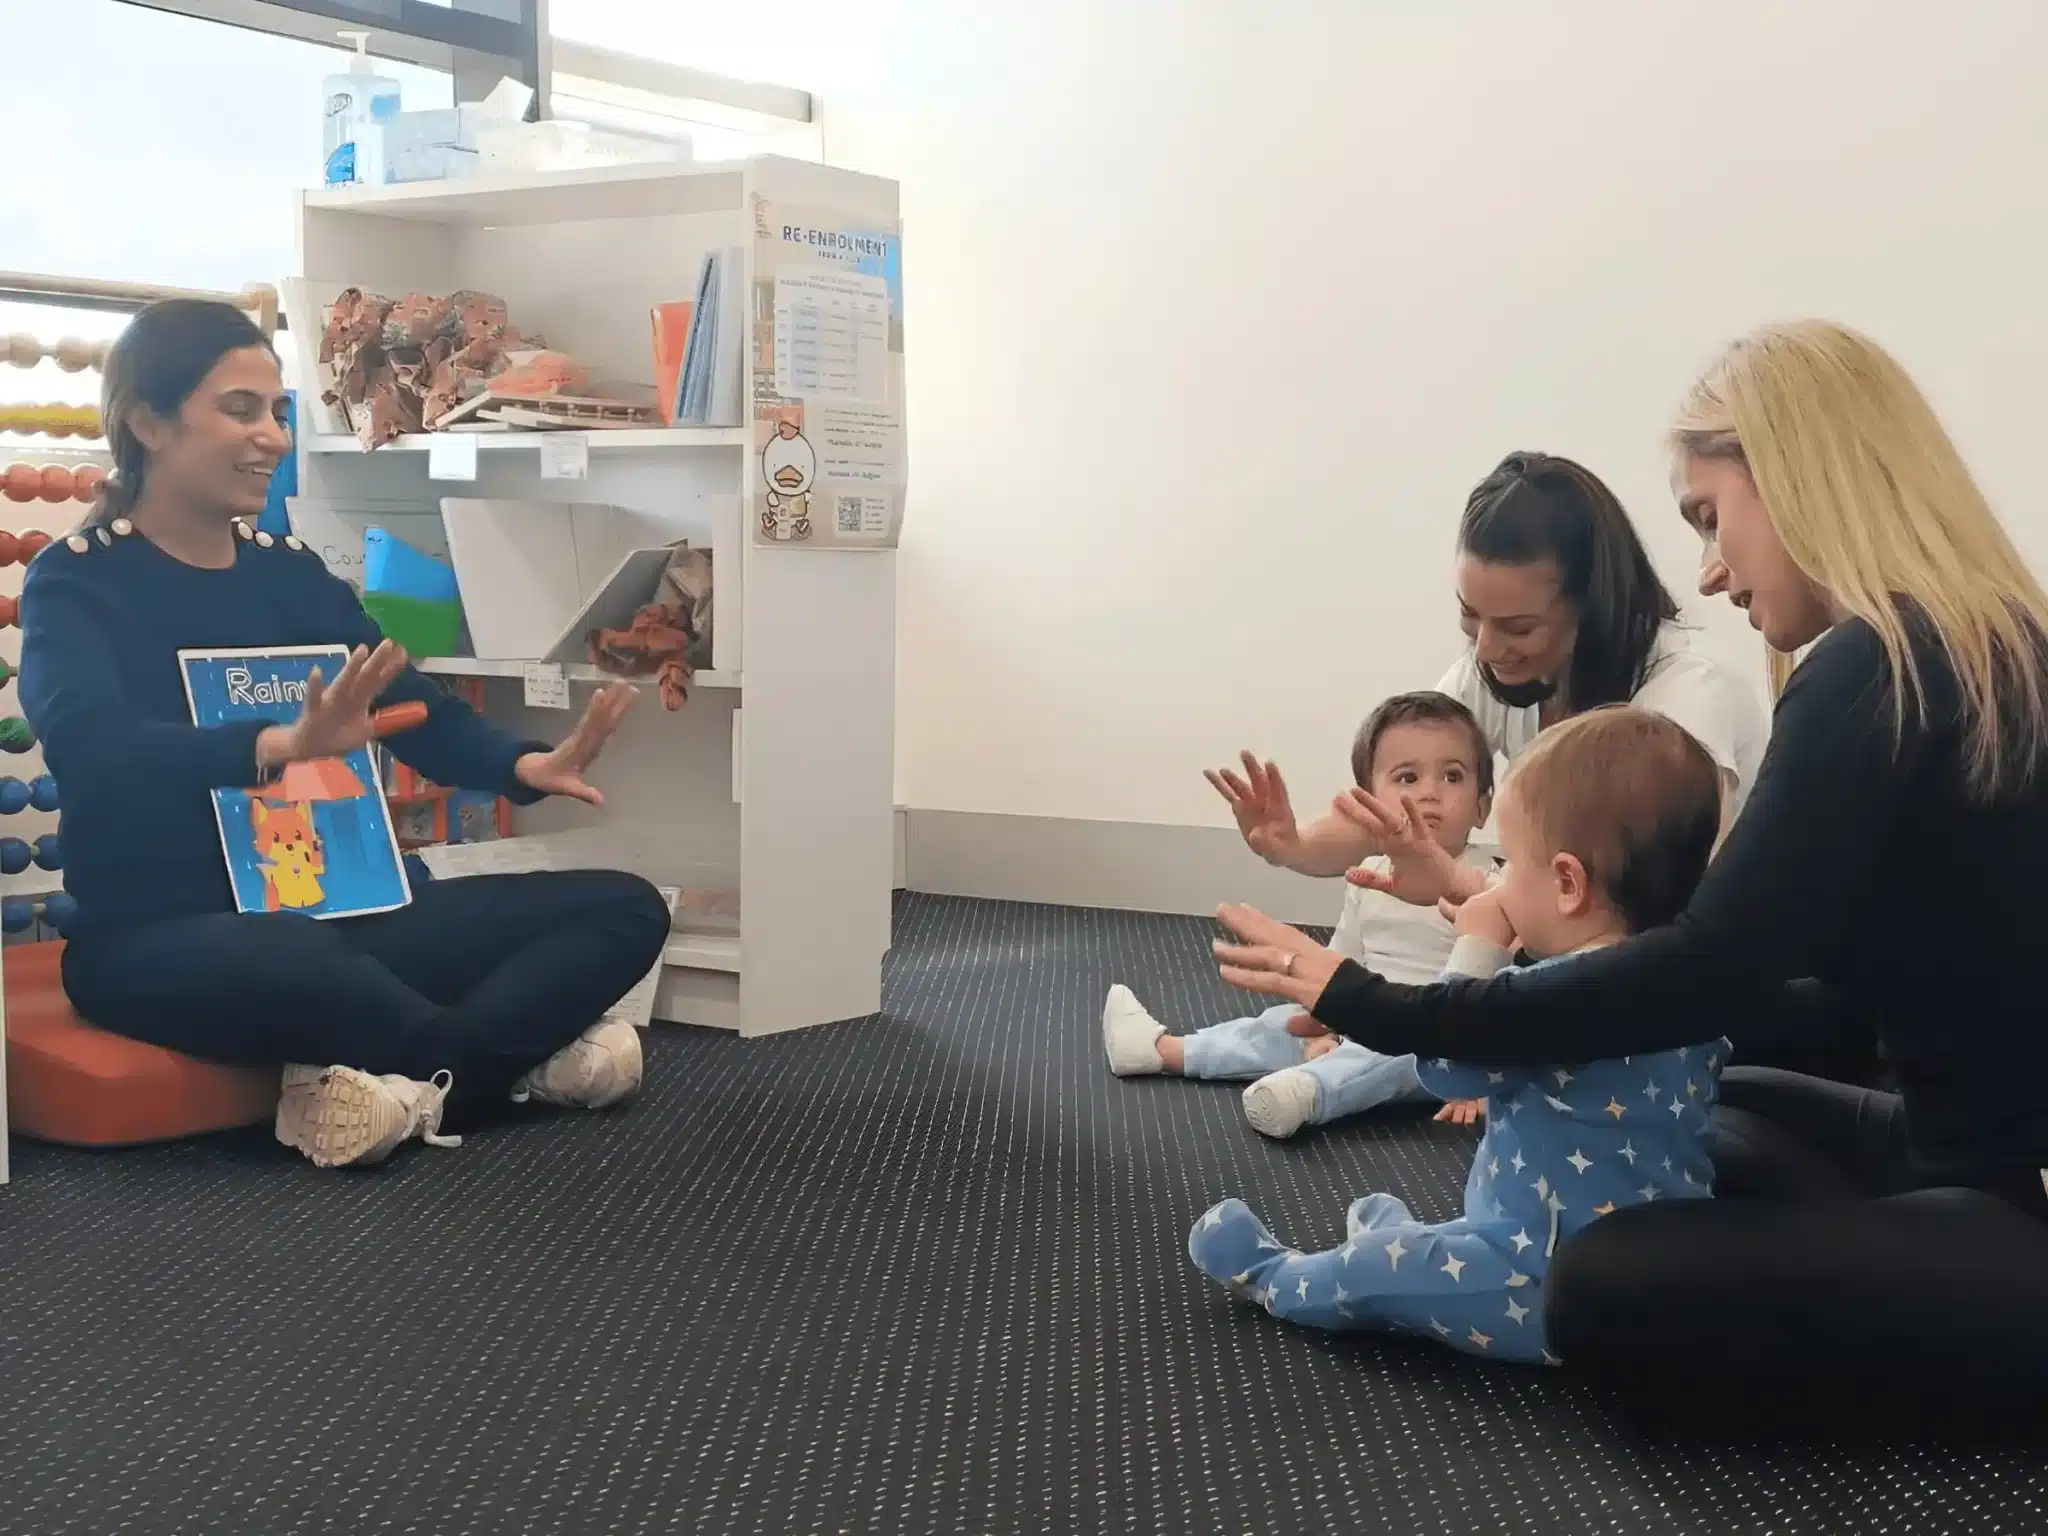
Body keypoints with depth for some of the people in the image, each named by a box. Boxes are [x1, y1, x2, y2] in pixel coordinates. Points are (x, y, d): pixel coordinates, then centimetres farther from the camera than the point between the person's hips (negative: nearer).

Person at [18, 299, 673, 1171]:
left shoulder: (293, 573, 11)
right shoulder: (77, 580, -6)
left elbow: (417, 710, 1)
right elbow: (86, 743, -27)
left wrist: (527, 766, -22)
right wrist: (283, 744, -44)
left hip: (327, 908, 7)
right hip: (153, 939, -6)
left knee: (626, 908, -4)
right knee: (291, 958, -43)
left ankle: (414, 1080, -23)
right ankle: (515, 1056, -14)